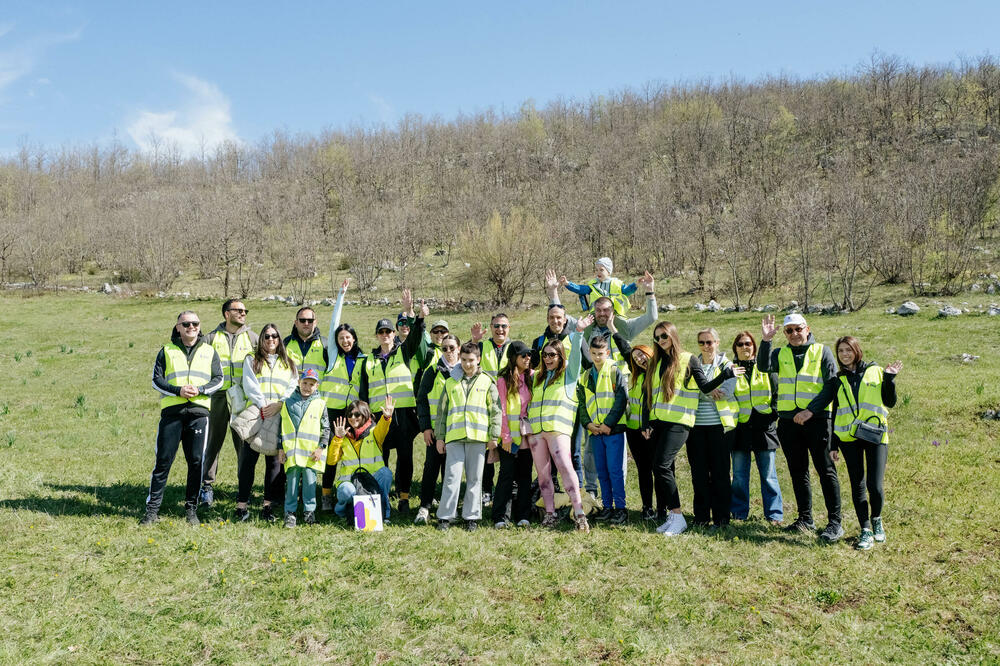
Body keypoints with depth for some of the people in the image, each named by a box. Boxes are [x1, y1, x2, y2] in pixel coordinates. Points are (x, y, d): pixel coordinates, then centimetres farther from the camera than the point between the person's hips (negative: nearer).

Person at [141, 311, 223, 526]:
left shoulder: (209, 351, 14)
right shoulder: (167, 350, 11)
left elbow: (218, 379, 9)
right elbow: (156, 379, 5)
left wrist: (199, 390, -9)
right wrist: (178, 390, -11)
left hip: (199, 412, 1)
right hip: (171, 411, -1)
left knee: (196, 461, 1)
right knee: (163, 460, -1)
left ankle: (191, 508, 12)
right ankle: (152, 509, 6)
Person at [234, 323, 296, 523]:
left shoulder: (288, 364, 17)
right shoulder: (251, 360, 13)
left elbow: (293, 389, 5)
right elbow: (249, 385, 0)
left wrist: (278, 405, -11)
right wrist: (262, 405, -13)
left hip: (279, 417, 1)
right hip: (255, 416, -1)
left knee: (275, 461, 0)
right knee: (248, 459, -5)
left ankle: (268, 506, 6)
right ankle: (242, 504, -1)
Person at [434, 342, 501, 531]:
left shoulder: (487, 382, 9)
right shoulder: (451, 382, 15)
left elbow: (495, 410, 6)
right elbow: (442, 411, 16)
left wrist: (494, 436, -1)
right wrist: (440, 437, 10)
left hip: (478, 437, -1)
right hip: (454, 437, 1)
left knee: (474, 478, 4)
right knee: (452, 477, -4)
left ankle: (472, 517, 12)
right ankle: (445, 516, 2)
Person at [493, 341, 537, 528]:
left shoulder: (531, 377, 10)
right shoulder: (503, 379, -4)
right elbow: (502, 409, -7)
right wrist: (506, 436, -11)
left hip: (527, 433, 4)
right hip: (510, 435, -4)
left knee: (525, 475, 7)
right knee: (507, 474, -4)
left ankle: (523, 516, 13)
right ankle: (501, 517, 0)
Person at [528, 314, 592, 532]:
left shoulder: (568, 373, 10)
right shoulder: (537, 377, 23)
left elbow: (575, 354, -6)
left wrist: (578, 332, -18)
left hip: (558, 428, -5)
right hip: (535, 429, 5)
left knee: (565, 467, -17)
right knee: (542, 472, 4)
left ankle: (579, 513, -18)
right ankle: (550, 513, 9)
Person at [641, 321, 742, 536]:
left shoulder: (688, 360, 4)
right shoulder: (655, 363, 18)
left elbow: (706, 387, -2)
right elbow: (647, 395, 16)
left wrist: (726, 374, -16)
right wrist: (646, 424, 8)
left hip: (678, 422, -6)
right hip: (657, 422, 6)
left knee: (662, 465, -16)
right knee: (660, 468, 3)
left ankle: (677, 516, -8)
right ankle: (664, 514, 12)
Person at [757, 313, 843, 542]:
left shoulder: (822, 351, 5)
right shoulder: (781, 354, 13)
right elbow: (763, 367, -7)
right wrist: (766, 340, -17)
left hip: (817, 418, -4)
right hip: (788, 419, 4)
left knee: (826, 470, -5)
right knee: (798, 471, 11)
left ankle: (835, 523, -2)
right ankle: (805, 519, 21)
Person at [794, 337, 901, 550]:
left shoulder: (875, 372, 8)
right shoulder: (837, 380, 12)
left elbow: (890, 402, 8)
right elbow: (835, 412, 8)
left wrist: (889, 379, -5)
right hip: (849, 438, 2)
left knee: (874, 485, -8)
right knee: (857, 485, 3)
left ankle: (876, 520, 19)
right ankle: (865, 530, 13)